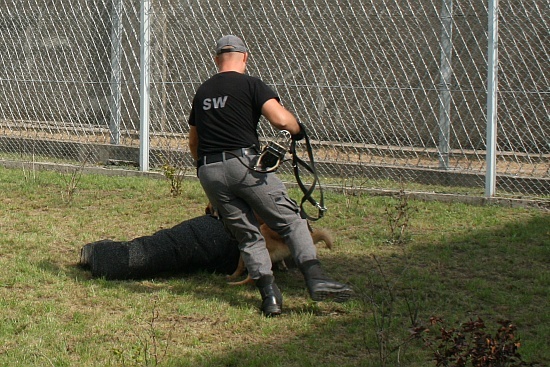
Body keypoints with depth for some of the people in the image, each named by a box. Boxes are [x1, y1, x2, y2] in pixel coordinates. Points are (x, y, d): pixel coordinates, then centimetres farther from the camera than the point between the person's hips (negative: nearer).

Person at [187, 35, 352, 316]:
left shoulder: (202, 92, 20)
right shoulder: (250, 84, 2)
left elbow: (193, 142, 27)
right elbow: (280, 118, -13)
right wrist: (298, 130, 7)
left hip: (208, 173, 5)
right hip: (243, 164, -5)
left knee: (247, 235, 10)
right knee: (291, 220, 0)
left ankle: (269, 293, -5)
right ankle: (315, 278, -16)